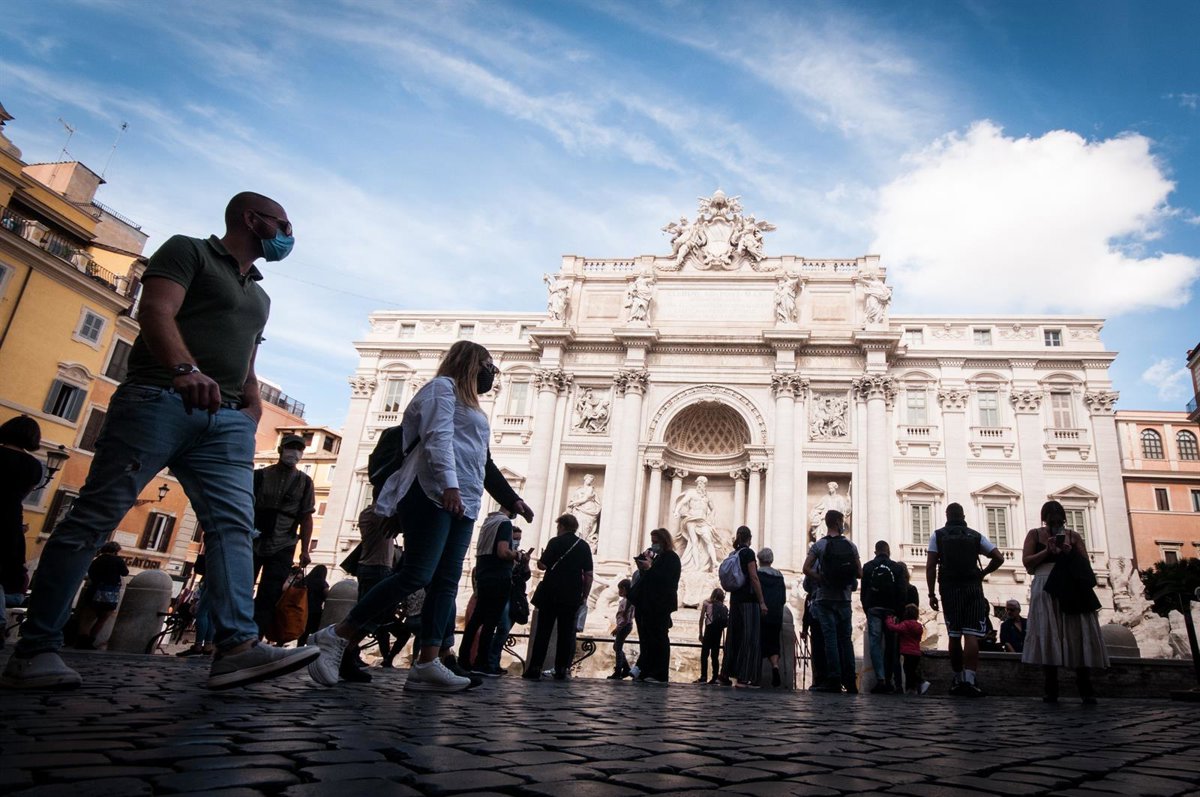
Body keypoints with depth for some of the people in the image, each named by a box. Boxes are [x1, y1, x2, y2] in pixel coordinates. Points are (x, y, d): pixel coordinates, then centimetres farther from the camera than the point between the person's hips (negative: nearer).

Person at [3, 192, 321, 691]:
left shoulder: (259, 296, 29)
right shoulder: (188, 251, 8)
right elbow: (155, 310, -10)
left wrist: (254, 406, 12)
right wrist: (185, 369, -29)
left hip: (226, 419, 6)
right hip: (159, 401, -6)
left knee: (234, 525, -10)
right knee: (93, 519, -6)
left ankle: (237, 647, -18)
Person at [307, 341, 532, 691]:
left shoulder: (470, 407, 30)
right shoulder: (443, 386, 5)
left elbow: (484, 465, 32)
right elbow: (438, 437, -13)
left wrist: (512, 500, 29)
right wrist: (449, 484, -26)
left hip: (463, 503, 10)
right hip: (434, 494, -9)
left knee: (446, 582, -2)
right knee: (417, 574, -17)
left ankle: (428, 664, -6)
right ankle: (337, 636, -10)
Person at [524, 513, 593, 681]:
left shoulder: (555, 542, -2)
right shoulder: (584, 546, 7)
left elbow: (542, 565, -7)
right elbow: (588, 574, 3)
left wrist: (539, 559, 15)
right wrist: (584, 596, 9)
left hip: (551, 594, -2)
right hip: (572, 596, 2)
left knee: (543, 631, 2)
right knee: (566, 632, 6)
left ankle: (535, 668, -1)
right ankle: (561, 670, 4)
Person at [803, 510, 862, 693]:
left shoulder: (818, 545, -3)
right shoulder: (851, 546, 2)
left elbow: (806, 569, -13)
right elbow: (860, 573, 3)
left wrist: (822, 580, -1)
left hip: (825, 598, -2)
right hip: (844, 598, 2)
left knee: (830, 638, -3)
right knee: (845, 639, 9)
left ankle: (834, 680, -6)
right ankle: (850, 681, 10)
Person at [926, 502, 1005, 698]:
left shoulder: (938, 535, 8)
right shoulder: (976, 535, 11)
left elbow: (930, 567, 1)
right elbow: (999, 558, 5)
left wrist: (931, 594, 3)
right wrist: (982, 574, 16)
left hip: (949, 589, 0)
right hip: (973, 588, 0)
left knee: (954, 636, 7)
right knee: (971, 635, -7)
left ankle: (958, 680, 15)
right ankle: (969, 682, -17)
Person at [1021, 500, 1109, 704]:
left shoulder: (1073, 536, 14)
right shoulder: (1034, 534, 10)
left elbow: (1085, 563, 7)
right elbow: (1027, 562, 1)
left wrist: (1070, 552, -9)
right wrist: (1047, 551, -9)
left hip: (1072, 590, 2)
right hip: (1045, 590, -1)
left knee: (1079, 637, -4)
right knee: (1048, 639, -6)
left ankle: (1086, 690, 0)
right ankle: (1051, 690, -4)